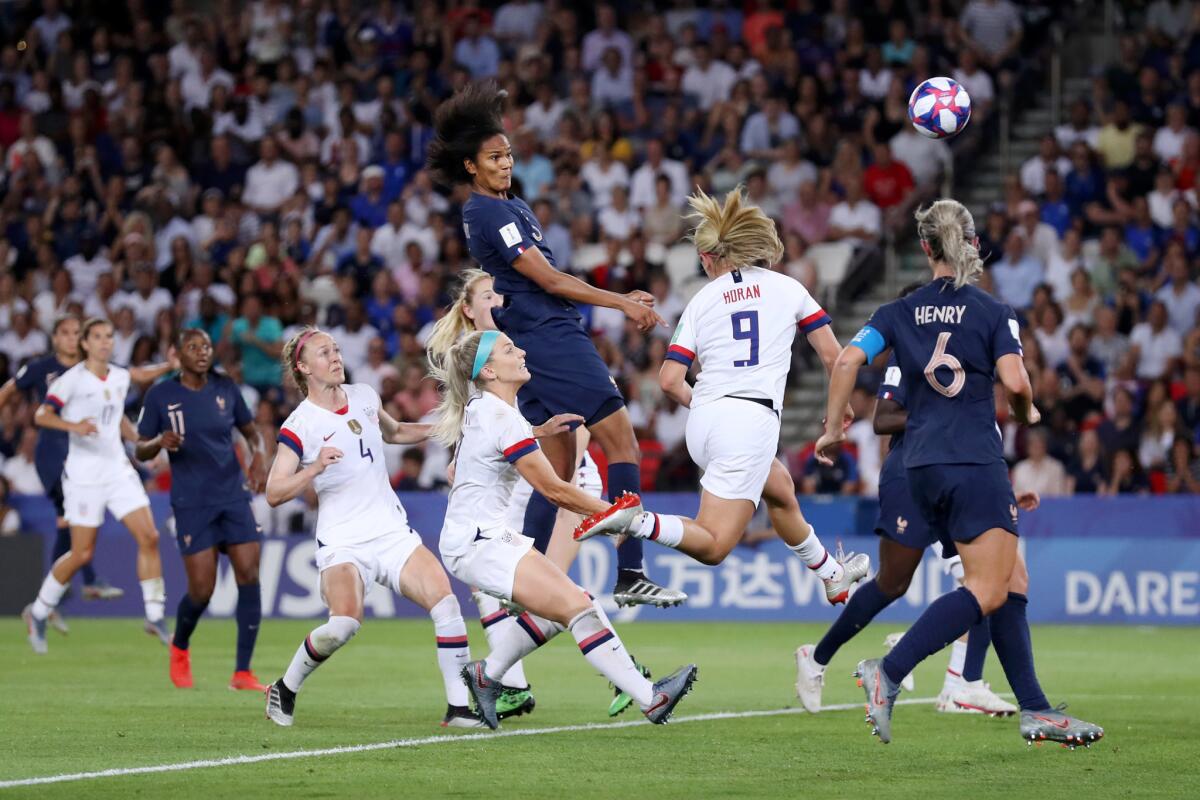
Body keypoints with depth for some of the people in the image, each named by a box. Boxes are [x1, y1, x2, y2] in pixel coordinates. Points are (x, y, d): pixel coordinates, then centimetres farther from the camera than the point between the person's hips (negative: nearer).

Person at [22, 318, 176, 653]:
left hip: (119, 469, 6)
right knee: (82, 553, -4)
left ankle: (155, 617, -1)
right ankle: (38, 612, 16)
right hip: (84, 472, -6)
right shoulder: (72, 379, -10)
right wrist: (74, 426, -35)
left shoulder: (120, 377, 9)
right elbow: (41, 415, -19)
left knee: (149, 537, -8)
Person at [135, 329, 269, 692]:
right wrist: (160, 442, -21)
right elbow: (140, 451, 2)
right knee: (201, 590, -7)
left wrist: (257, 454, -6)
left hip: (233, 496, 3)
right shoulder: (160, 395, -3)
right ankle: (179, 648, 26)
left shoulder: (226, 388, 5)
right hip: (192, 504, -3)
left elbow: (251, 431, 16)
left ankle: (242, 672, -5)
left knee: (249, 576, -10)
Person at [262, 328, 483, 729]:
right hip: (343, 542, -5)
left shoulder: (364, 396, 8)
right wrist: (315, 467, -29)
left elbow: (393, 432, 30)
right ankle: (285, 689, -1)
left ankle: (458, 708, -9)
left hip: (393, 531, 5)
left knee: (445, 602, -15)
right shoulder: (299, 425, -9)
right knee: (344, 624, -27)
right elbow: (274, 493, -14)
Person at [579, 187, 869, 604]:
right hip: (752, 419, -5)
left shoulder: (701, 301, 11)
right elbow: (831, 354, 7)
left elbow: (669, 381, 4)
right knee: (713, 546, -8)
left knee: (781, 489, 32)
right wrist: (843, 404, 25)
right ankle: (636, 522, -32)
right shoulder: (786, 287, 8)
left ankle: (831, 574, 45)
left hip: (703, 421, 5)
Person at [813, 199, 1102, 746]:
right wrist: (1027, 415, 9)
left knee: (1013, 583, 12)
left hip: (922, 468, 6)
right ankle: (888, 672, -24)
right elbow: (1014, 380, -13)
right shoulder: (993, 312, 0)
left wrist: (832, 427, 5)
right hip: (975, 461, -6)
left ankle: (1035, 710, 9)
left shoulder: (899, 313, 9)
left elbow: (848, 359, -4)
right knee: (987, 592, -9)